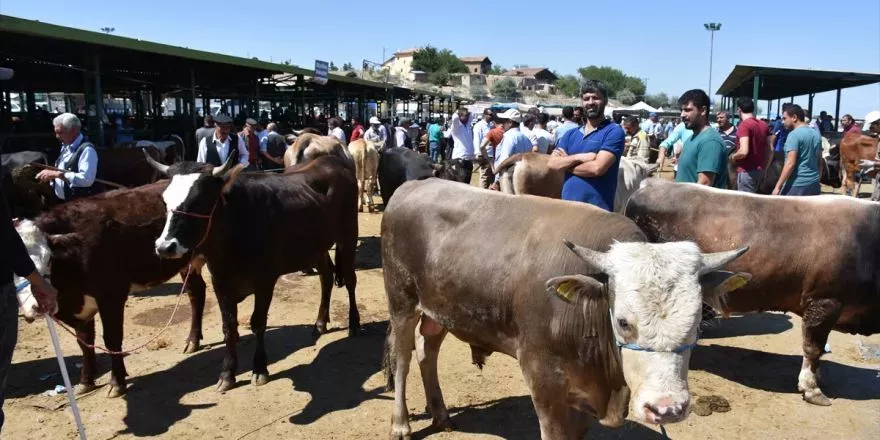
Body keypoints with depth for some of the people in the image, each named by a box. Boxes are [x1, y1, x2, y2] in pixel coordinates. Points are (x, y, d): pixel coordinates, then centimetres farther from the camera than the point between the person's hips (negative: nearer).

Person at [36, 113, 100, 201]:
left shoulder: (87, 150, -19)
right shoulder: (66, 147, 11)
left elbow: (86, 179, -31)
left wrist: (56, 174, -25)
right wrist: (50, 174, 1)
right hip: (61, 202, 9)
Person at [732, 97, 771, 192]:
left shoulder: (744, 124, -14)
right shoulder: (764, 125, 10)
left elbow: (744, 151, -25)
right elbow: (770, 151, 12)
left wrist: (733, 157, -6)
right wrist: (764, 168, 20)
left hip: (747, 170, -8)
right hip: (759, 170, 8)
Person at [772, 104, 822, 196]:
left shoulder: (794, 134, -13)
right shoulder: (816, 134, 13)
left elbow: (790, 163, -19)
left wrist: (778, 186, -18)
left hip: (797, 184, -8)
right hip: (814, 183, 8)